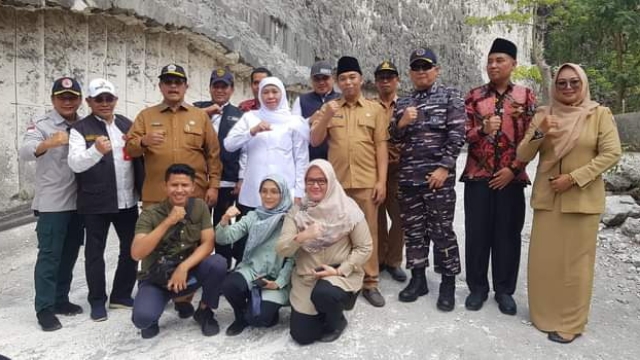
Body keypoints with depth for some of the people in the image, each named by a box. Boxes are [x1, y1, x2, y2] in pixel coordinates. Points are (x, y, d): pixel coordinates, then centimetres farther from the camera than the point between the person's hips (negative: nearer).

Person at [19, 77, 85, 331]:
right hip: (52, 203, -5)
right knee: (49, 255, -1)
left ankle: (61, 300, 27)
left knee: (70, 254, 13)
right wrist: (49, 143, -41)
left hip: (78, 202, 5)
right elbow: (25, 153, -24)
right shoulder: (41, 125, -7)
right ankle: (44, 308, 7)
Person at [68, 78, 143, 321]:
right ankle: (97, 301, 21)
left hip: (127, 200, 4)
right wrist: (97, 150, -37)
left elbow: (139, 156, 12)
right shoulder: (80, 129, -5)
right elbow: (75, 164, -18)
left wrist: (144, 190, 3)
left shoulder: (127, 125, 9)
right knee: (95, 252, 7)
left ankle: (121, 295, 26)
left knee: (131, 248, 10)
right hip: (95, 203, -4)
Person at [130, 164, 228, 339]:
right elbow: (136, 253, -25)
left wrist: (184, 267, -26)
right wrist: (168, 222, -31)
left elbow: (208, 243, -10)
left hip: (189, 272, 2)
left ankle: (204, 311, 1)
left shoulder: (200, 207, -5)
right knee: (142, 318, -30)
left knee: (218, 263, -27)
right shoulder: (150, 214, -13)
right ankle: (152, 320, 11)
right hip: (156, 279, -2)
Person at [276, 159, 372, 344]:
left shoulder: (348, 209, -10)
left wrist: (339, 270, -17)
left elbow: (365, 247, -7)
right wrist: (302, 237, -30)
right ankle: (322, 313, 31)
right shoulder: (296, 212, -2)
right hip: (306, 277, 3)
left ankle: (337, 321, 1)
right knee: (302, 336, -2)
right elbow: (281, 249, -10)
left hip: (341, 274, -3)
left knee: (323, 293, -35)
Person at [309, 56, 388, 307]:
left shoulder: (374, 109, 8)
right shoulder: (328, 108, 9)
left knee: (368, 232, 3)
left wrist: (381, 181, -3)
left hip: (367, 182, -1)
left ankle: (369, 283, 13)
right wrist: (326, 117, -13)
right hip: (336, 182, 1)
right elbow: (315, 141, 2)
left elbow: (381, 146, 3)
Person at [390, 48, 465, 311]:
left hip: (438, 176, -4)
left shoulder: (450, 96, 3)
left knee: (441, 230, 1)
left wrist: (444, 168, -14)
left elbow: (457, 134, -6)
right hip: (407, 176, 4)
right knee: (413, 230, 10)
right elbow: (391, 138, 14)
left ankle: (448, 284, 15)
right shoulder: (402, 103, 14)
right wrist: (401, 123, -7)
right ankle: (418, 279, 23)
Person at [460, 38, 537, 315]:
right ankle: (477, 287, 20)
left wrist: (513, 169, -8)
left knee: (508, 234, 6)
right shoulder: (474, 96, 5)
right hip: (477, 176, 1)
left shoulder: (526, 96, 4)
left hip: (511, 177, 0)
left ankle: (504, 290, 21)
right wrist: (483, 129, -19)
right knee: (477, 233, 5)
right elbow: (463, 134, 2)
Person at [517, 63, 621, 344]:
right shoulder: (543, 115, 4)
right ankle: (545, 314, 28)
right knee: (544, 258, 9)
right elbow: (522, 156, 0)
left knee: (575, 261, 6)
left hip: (582, 199, -2)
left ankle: (570, 322, 20)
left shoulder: (600, 114, -2)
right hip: (546, 198, 3)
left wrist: (573, 178, -16)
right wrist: (538, 133, -18)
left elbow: (612, 153, -9)